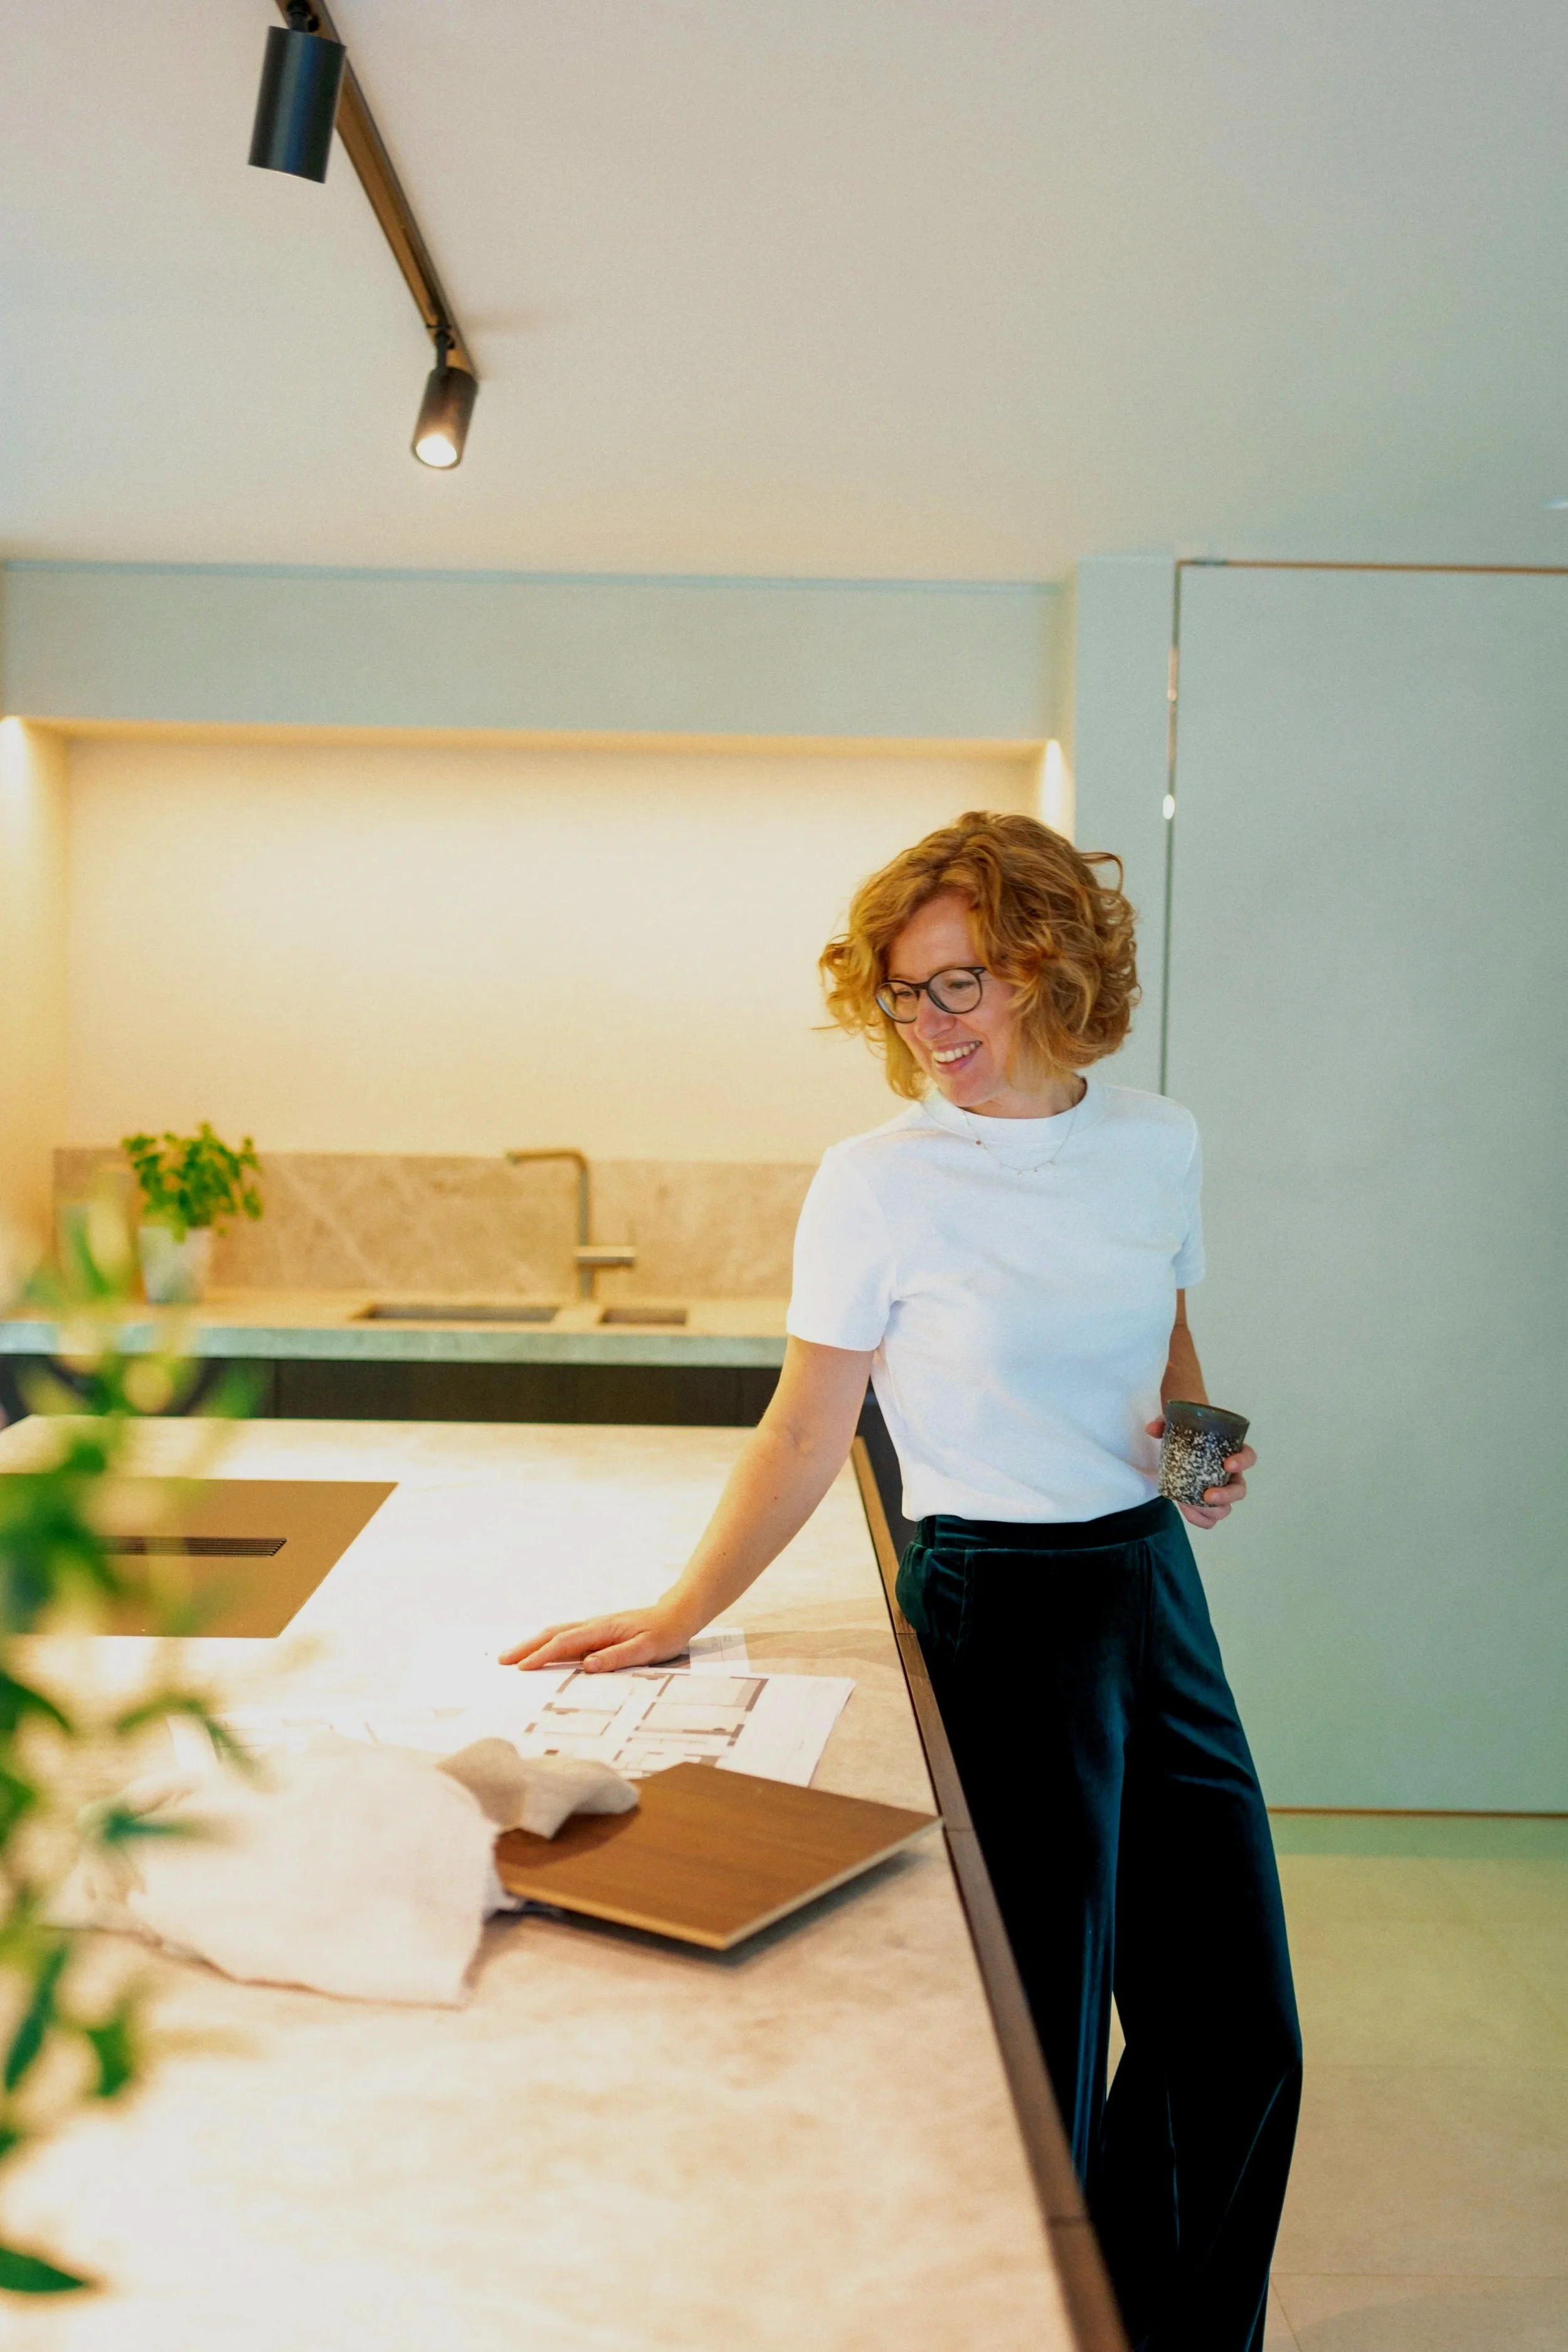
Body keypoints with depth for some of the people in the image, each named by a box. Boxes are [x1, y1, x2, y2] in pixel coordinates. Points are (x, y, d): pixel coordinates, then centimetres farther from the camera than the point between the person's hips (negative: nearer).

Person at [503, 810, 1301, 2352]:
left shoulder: (1157, 1144, 3)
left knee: (1237, 2035, 14)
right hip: (997, 1607, -5)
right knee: (1044, 2045, 4)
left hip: (1154, 1580, 6)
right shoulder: (877, 1184, -11)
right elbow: (806, 1432, -8)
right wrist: (678, 1617, -13)